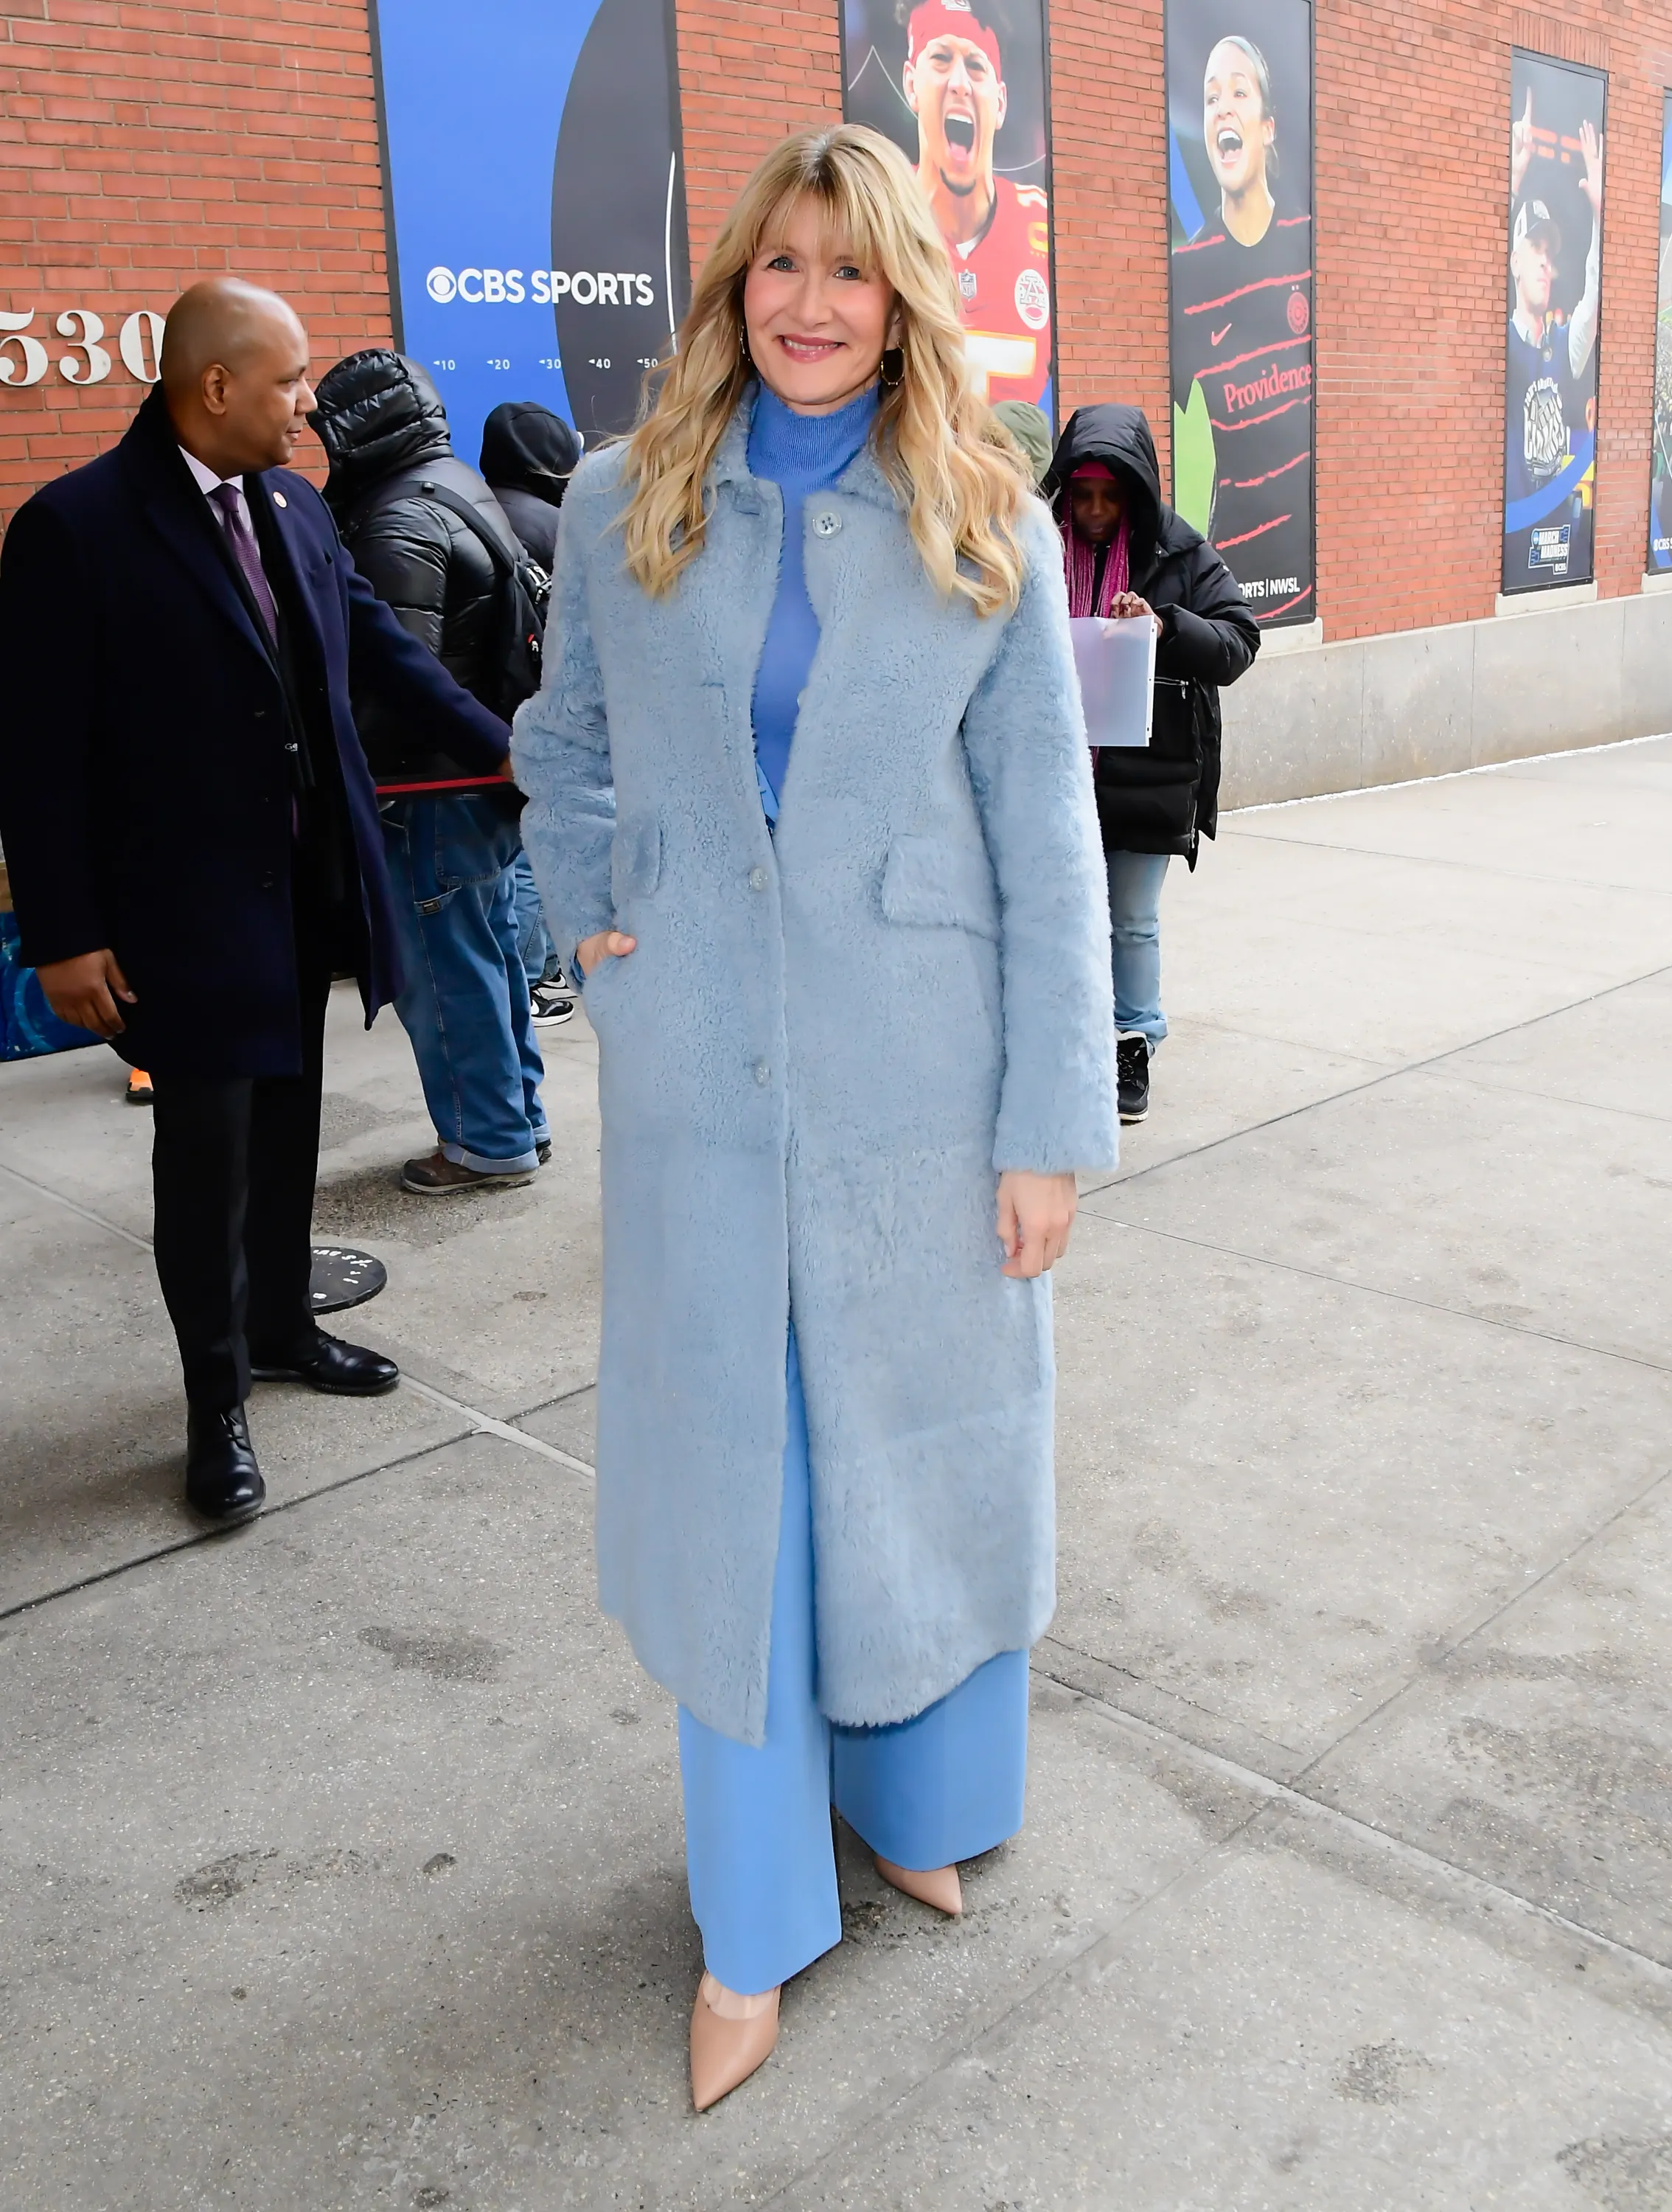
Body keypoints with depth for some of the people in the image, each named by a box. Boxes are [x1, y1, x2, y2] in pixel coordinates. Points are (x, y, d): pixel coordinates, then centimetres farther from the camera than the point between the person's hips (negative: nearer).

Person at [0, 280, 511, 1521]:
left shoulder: (295, 507, 4)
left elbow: (381, 650, 12)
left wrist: (509, 750, 5)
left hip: (306, 893, 7)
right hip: (183, 914, -6)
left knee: (287, 1129, 19)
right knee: (207, 1155, 3)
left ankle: (283, 1326, 39)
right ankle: (218, 1407, 18)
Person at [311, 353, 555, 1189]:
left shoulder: (400, 519, -16)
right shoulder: (467, 488, 14)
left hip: (435, 785, -9)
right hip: (494, 770, 9)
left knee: (445, 968, 0)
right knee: (490, 951, 17)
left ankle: (488, 1142, 10)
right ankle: (519, 1118, 28)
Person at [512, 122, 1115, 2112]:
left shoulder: (988, 528, 0)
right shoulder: (622, 506, 4)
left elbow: (1049, 841, -3)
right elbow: (564, 738, 20)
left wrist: (1052, 1125, -7)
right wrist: (587, 905, 2)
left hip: (919, 1082, 0)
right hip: (700, 1086, 1)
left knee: (918, 1452, 12)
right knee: (726, 1479, 8)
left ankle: (913, 1800, 39)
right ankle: (755, 1922, 25)